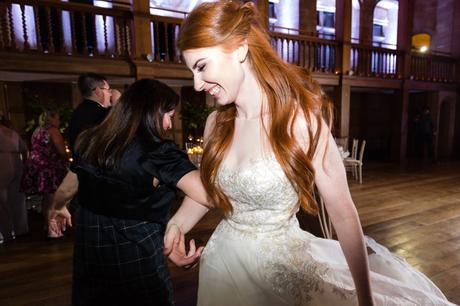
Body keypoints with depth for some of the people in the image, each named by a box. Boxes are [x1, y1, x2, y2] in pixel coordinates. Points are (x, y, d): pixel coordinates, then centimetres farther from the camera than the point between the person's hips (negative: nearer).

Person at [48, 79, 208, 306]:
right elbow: (209, 195, -33)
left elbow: (67, 189, 14)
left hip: (88, 251, 6)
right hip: (137, 259, -5)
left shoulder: (90, 143, -3)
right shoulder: (159, 152, -23)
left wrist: (57, 209, 35)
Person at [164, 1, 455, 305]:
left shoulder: (301, 121, -20)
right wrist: (176, 225, -10)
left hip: (281, 264, -4)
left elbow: (344, 213, -17)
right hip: (223, 261, 5)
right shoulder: (216, 123, -5)